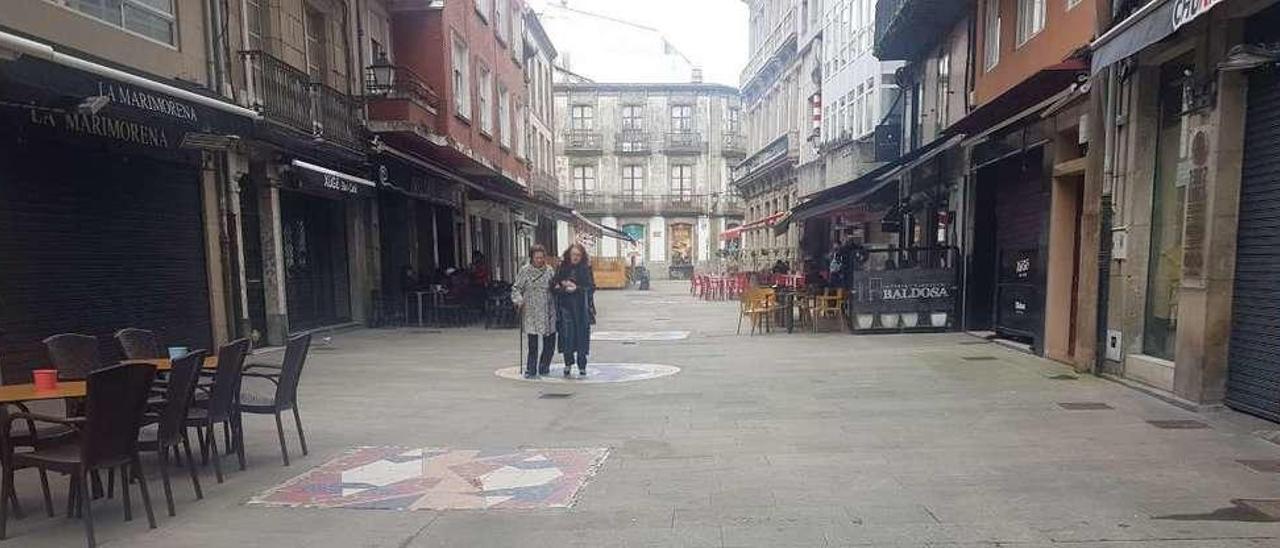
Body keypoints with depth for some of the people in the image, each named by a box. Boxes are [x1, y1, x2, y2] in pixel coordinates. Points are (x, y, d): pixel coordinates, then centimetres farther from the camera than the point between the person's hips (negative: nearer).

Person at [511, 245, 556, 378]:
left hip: (548, 312, 3)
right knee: (533, 343, -6)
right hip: (531, 313, -3)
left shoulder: (550, 270, 9)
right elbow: (516, 288, 1)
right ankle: (531, 370, 6)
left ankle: (544, 367, 26)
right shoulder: (525, 271, 2)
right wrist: (518, 300, -13)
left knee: (550, 342, 7)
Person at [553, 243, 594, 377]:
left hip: (582, 307, 0)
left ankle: (582, 366, 14)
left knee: (582, 335, 2)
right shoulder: (562, 267, 6)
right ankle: (568, 363, 14)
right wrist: (565, 288, -13)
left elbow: (591, 287, -2)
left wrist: (576, 288, -12)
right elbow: (553, 286, 4)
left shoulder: (586, 268, 3)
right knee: (567, 335, -4)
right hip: (566, 306, 0)